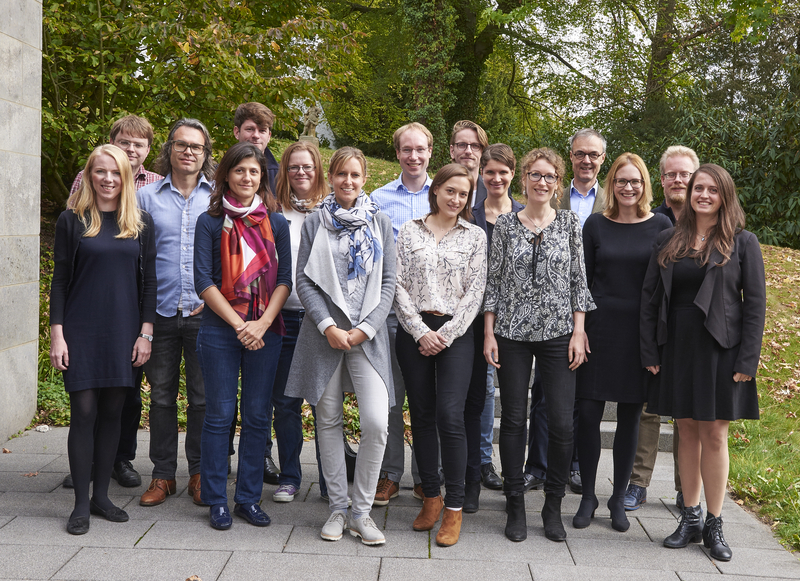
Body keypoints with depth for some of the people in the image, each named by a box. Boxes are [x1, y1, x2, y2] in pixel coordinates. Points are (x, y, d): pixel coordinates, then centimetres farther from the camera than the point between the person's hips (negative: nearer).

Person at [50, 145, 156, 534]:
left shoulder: (141, 223, 7)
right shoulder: (72, 221, 2)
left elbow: (148, 281, 7)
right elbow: (60, 281, 1)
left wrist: (146, 332, 0)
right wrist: (57, 334, -5)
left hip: (124, 333, 2)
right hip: (81, 331, -2)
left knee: (112, 412, 7)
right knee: (84, 412, -3)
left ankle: (101, 496, 19)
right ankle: (81, 504, 8)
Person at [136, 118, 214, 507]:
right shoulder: (147, 196, 8)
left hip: (205, 312, -1)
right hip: (160, 312, 1)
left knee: (204, 396, 4)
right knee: (161, 395, 8)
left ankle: (200, 473, 18)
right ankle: (163, 474, 20)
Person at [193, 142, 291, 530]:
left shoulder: (276, 222, 8)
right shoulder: (210, 222, 2)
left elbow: (284, 279, 4)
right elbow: (203, 282, -4)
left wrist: (262, 324, -10)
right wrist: (239, 325, -11)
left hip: (265, 331, 2)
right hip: (219, 330, -2)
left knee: (257, 415, 6)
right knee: (220, 414, 3)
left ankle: (248, 498, 18)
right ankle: (217, 500, 15)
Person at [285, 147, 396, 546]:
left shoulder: (380, 224, 9)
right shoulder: (315, 223, 7)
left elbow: (388, 283, 5)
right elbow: (303, 280, 1)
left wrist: (365, 328, -7)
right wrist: (328, 327, -11)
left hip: (368, 334, 0)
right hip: (323, 330, 0)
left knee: (376, 423, -10)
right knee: (328, 421, 5)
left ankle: (361, 511, 6)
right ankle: (337, 508, 18)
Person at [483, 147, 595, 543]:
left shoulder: (570, 222, 5)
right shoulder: (505, 224, 4)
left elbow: (579, 280, 4)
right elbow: (493, 280, 5)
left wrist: (578, 332, -2)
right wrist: (489, 333, -1)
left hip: (558, 332, 0)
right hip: (512, 332, 0)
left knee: (562, 423, -3)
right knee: (513, 419, 5)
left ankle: (553, 506, 15)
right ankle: (515, 505, 18)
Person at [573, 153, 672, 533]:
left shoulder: (661, 226, 3)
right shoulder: (596, 225, 4)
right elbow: (582, 280, 4)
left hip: (642, 331, 0)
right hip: (599, 327, 0)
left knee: (629, 417, 7)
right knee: (588, 413, -2)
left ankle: (619, 500, 20)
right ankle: (588, 497, 14)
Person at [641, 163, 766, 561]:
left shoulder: (742, 242, 0)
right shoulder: (668, 242, 7)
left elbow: (755, 304, -3)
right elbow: (649, 298, 7)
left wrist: (747, 361, -10)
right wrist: (649, 353, 0)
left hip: (720, 350, -2)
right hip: (676, 348, 3)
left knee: (714, 434, 2)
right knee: (688, 431, 9)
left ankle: (714, 525, 13)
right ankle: (690, 519, 19)